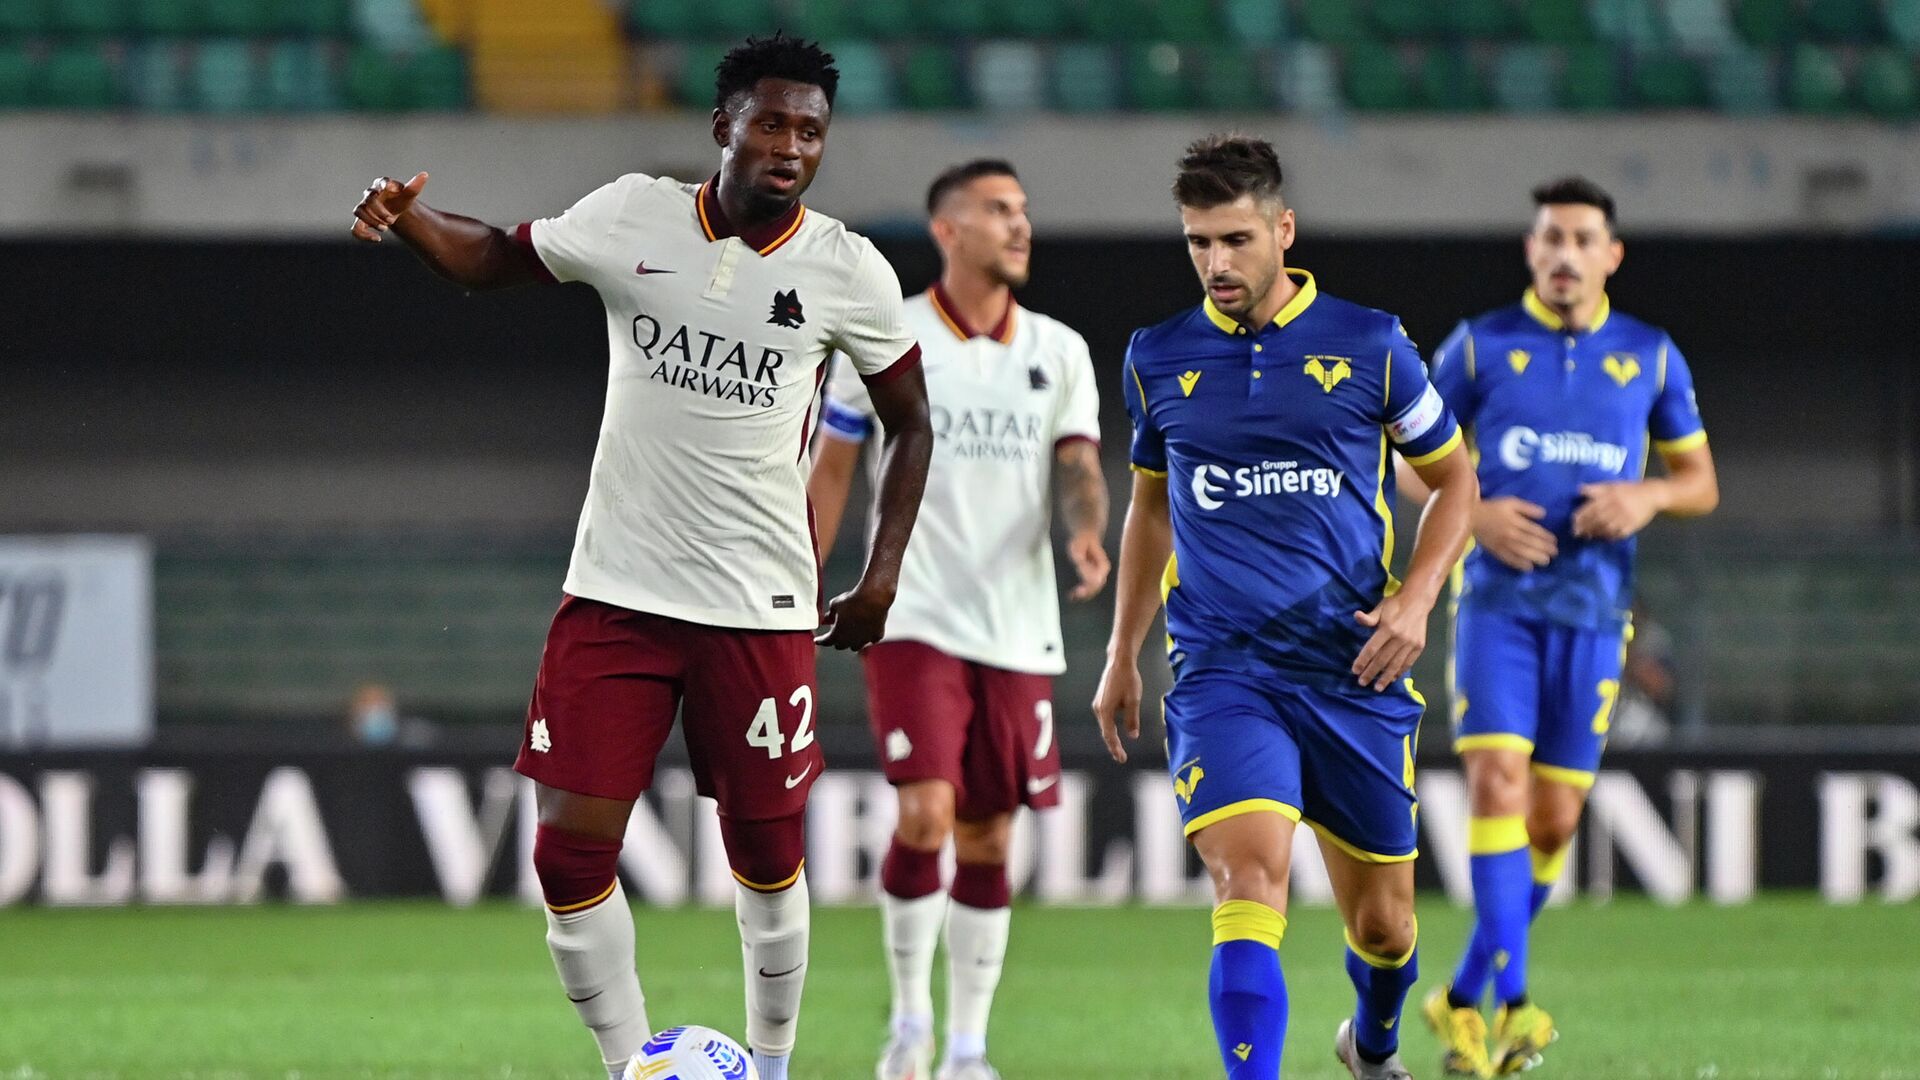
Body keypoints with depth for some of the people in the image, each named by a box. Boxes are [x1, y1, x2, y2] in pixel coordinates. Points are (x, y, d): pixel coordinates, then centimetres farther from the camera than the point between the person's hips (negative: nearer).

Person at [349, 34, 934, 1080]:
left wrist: (882, 577, 2)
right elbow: (496, 258, 12)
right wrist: (406, 219, -9)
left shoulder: (850, 273, -4)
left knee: (766, 855, 5)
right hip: (615, 591, 1)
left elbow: (909, 422, 9)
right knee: (570, 853, -6)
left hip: (759, 603, -1)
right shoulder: (634, 218, -3)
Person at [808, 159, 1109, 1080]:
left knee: (988, 839, 5)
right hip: (915, 619, -3)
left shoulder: (1059, 351, 8)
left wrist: (1086, 532, -21)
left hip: (1018, 631, 3)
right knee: (925, 814, -17)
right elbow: (830, 469, 4)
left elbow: (1077, 466, 2)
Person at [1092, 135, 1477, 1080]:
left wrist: (1416, 599, -3)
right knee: (1251, 882, -23)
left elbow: (1454, 479, 12)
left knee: (1382, 925, 11)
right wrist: (1122, 655, 22)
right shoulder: (1158, 359, 6)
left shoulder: (1369, 345, 1)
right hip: (1221, 673, 0)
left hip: (1355, 674, 0)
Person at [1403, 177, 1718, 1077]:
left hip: (1593, 608, 2)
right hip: (1497, 599, -2)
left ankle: (1465, 1000, 20)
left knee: (1554, 816, 2)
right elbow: (1410, 460, 8)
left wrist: (1648, 497, -10)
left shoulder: (1650, 358, 6)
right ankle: (1512, 1000, -22)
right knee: (1497, 779, -19)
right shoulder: (1480, 347, 2)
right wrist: (1473, 512, -11)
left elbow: (1700, 481, 12)